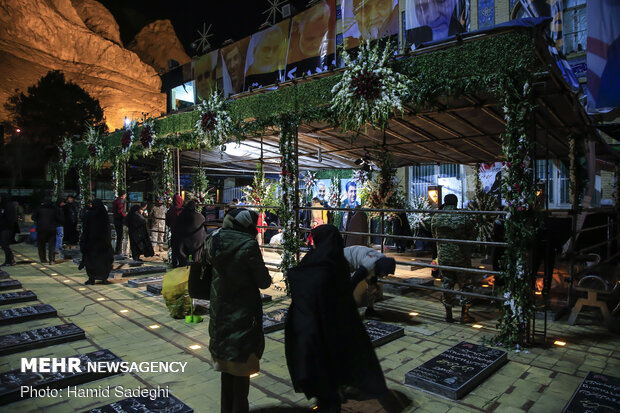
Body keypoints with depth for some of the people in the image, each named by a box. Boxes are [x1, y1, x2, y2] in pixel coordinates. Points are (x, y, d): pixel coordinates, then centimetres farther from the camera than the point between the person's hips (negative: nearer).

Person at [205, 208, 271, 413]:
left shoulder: (214, 241, 0)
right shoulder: (247, 245, -20)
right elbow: (264, 281, -13)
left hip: (220, 313, 7)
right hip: (243, 316, -7)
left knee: (226, 366, 20)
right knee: (242, 369, 8)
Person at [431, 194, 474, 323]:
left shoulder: (435, 218, -4)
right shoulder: (464, 218, -10)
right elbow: (470, 238, -1)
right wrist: (468, 256, 13)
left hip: (443, 257, 2)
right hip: (461, 258, -2)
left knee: (446, 284, 12)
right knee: (465, 285, 10)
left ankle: (448, 314, 18)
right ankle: (464, 314, 14)